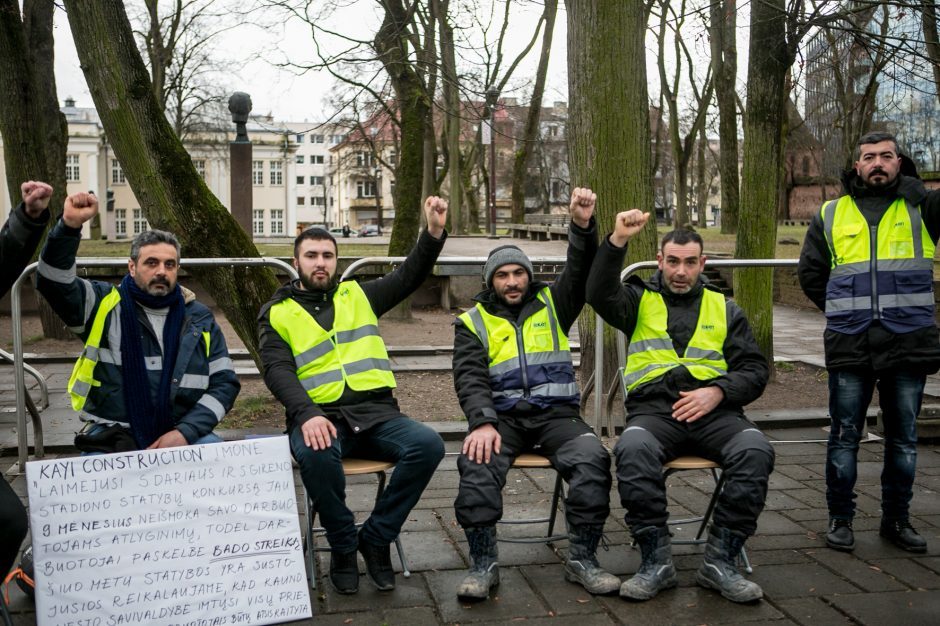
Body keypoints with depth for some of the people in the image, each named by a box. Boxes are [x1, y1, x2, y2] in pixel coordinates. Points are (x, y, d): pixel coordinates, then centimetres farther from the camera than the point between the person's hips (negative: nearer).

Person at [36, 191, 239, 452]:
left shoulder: (199, 318, 9)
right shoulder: (105, 305, 5)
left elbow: (225, 382, 6)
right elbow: (54, 281, -11)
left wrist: (186, 431, -8)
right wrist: (69, 226, -26)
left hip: (181, 434, 2)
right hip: (111, 439, -1)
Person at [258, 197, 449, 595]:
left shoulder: (358, 295, 19)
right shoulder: (277, 313, 10)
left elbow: (409, 276, 12)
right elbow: (278, 372, -4)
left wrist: (434, 231, -5)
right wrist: (307, 415, -23)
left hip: (376, 412, 3)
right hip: (320, 415, -3)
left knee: (428, 445, -24)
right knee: (316, 455, -37)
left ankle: (376, 538, -7)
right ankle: (343, 545, -11)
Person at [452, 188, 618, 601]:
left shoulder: (552, 304, 15)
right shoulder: (474, 322, 10)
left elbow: (581, 271, -2)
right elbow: (470, 378, -3)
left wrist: (583, 226, -22)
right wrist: (482, 422, -22)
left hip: (556, 413, 1)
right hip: (502, 416, -1)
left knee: (592, 458, -27)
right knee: (477, 461, -31)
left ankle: (582, 558, -14)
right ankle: (483, 563, -21)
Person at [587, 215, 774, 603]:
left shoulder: (724, 308, 21)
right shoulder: (639, 300, 17)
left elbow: (755, 369, 14)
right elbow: (599, 294, -6)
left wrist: (718, 391, -6)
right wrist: (618, 240, -18)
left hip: (714, 411, 2)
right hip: (653, 408, -1)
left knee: (756, 451, -29)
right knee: (632, 450, -35)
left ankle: (719, 561, -18)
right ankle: (656, 561, -21)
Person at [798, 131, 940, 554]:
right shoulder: (832, 214, 9)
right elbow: (810, 273, 15)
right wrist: (843, 311, 11)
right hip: (850, 345, 0)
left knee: (903, 438, 10)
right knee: (845, 436, 5)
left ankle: (897, 519, 23)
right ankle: (840, 518, 17)